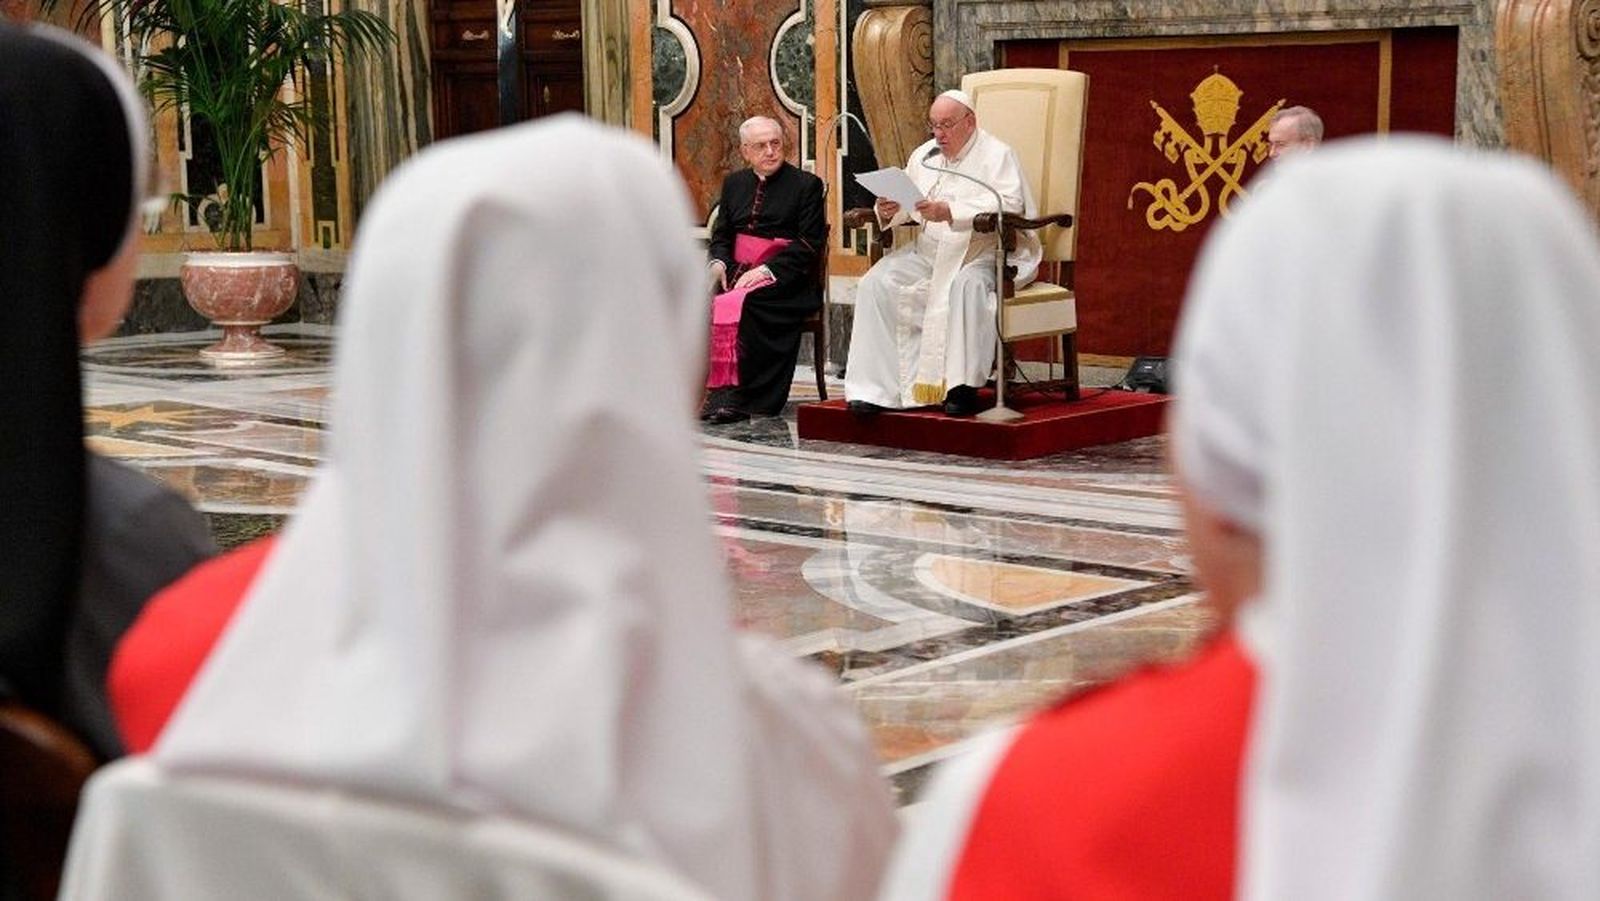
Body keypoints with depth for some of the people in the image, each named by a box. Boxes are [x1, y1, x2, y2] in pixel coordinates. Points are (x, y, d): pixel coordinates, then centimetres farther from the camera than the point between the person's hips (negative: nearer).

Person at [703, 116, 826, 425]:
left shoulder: (806, 185, 4)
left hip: (783, 281, -5)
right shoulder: (734, 183, 20)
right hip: (737, 272, 5)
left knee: (740, 304, -34)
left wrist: (766, 270, -16)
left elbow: (809, 244, -5)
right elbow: (721, 235, 20)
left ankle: (732, 395, -32)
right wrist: (718, 262, -3)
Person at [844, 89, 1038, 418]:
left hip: (986, 252, -5)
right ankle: (875, 387, -22)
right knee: (877, 283, -18)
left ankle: (963, 386, -33)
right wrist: (889, 210, -9)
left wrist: (949, 212, -31)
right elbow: (906, 203, 17)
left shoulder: (997, 155, -3)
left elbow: (1008, 206, -20)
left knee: (967, 284, -38)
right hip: (930, 251, 6)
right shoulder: (924, 155, 18)